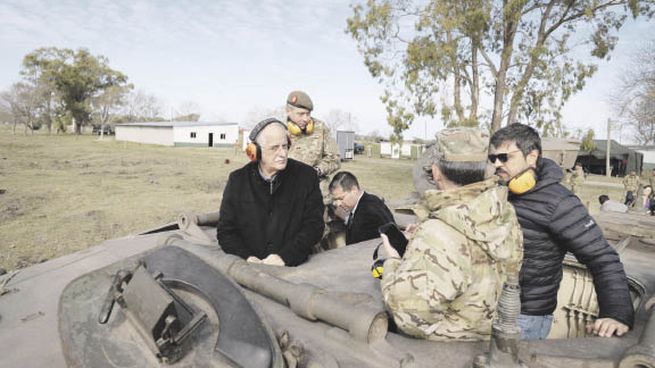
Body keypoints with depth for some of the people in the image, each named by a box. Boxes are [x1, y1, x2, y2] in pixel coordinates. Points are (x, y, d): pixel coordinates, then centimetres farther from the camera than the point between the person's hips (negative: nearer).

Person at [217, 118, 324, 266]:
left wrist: (283, 257, -12)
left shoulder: (306, 176, 3)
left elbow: (313, 225, 0)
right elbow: (225, 231, 9)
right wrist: (246, 257, -8)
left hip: (293, 267, 0)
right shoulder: (238, 180, 7)